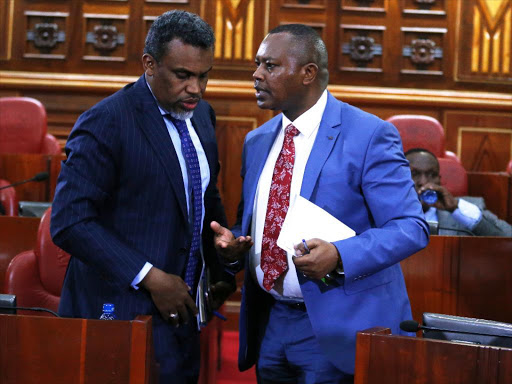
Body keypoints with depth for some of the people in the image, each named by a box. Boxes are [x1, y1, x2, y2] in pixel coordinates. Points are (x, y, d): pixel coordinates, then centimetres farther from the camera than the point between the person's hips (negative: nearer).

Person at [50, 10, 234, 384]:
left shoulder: (201, 115, 8)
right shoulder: (105, 123, -15)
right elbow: (69, 223, -20)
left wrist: (222, 269, 10)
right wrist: (149, 278, -21)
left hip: (180, 308, 7)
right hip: (123, 311, -7)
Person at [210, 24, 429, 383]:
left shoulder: (370, 136, -10)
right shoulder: (256, 142, 11)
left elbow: (411, 228, -14)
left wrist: (340, 257, -28)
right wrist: (231, 242, -2)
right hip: (269, 324, 6)